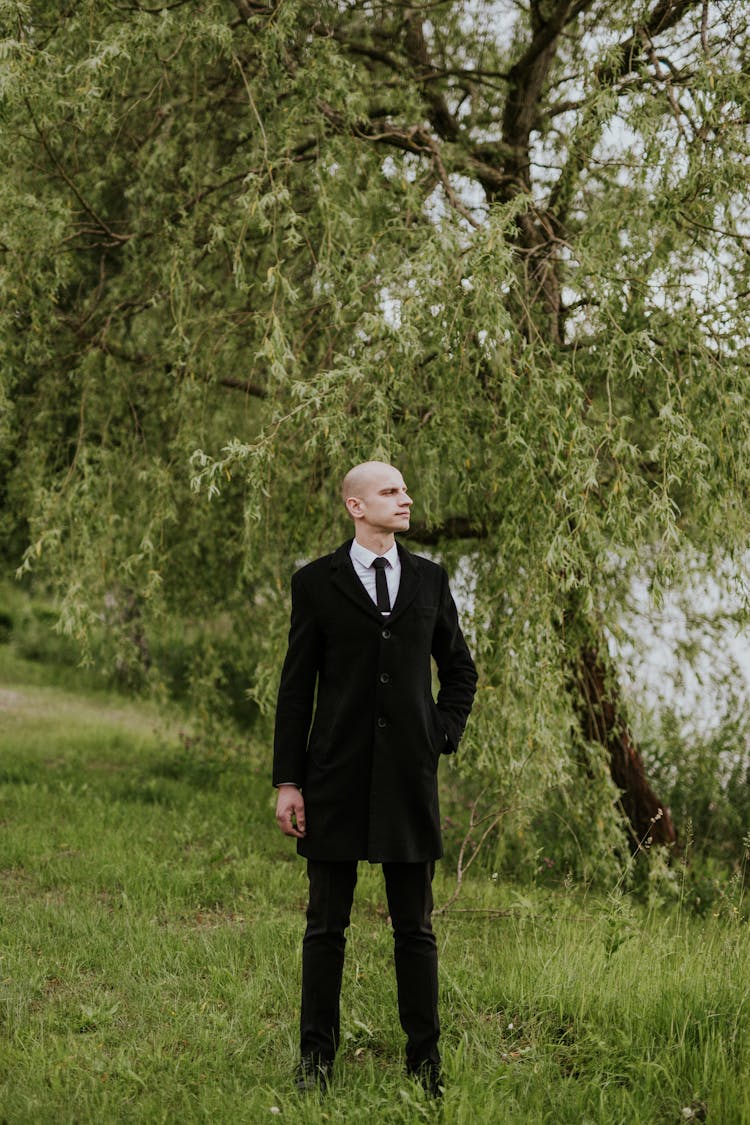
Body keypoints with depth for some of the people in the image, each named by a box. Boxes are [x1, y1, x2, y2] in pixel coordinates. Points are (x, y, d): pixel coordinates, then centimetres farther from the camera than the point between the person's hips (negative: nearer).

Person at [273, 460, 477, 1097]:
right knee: (326, 925, 5)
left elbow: (460, 669, 19)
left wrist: (444, 735, 3)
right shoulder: (317, 582, 1)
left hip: (409, 776, 2)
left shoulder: (430, 580, 8)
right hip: (336, 778, -2)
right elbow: (296, 687, 1)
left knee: (415, 928, 7)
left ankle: (425, 1061, 15)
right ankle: (316, 1057, 16)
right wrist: (288, 782, -3)